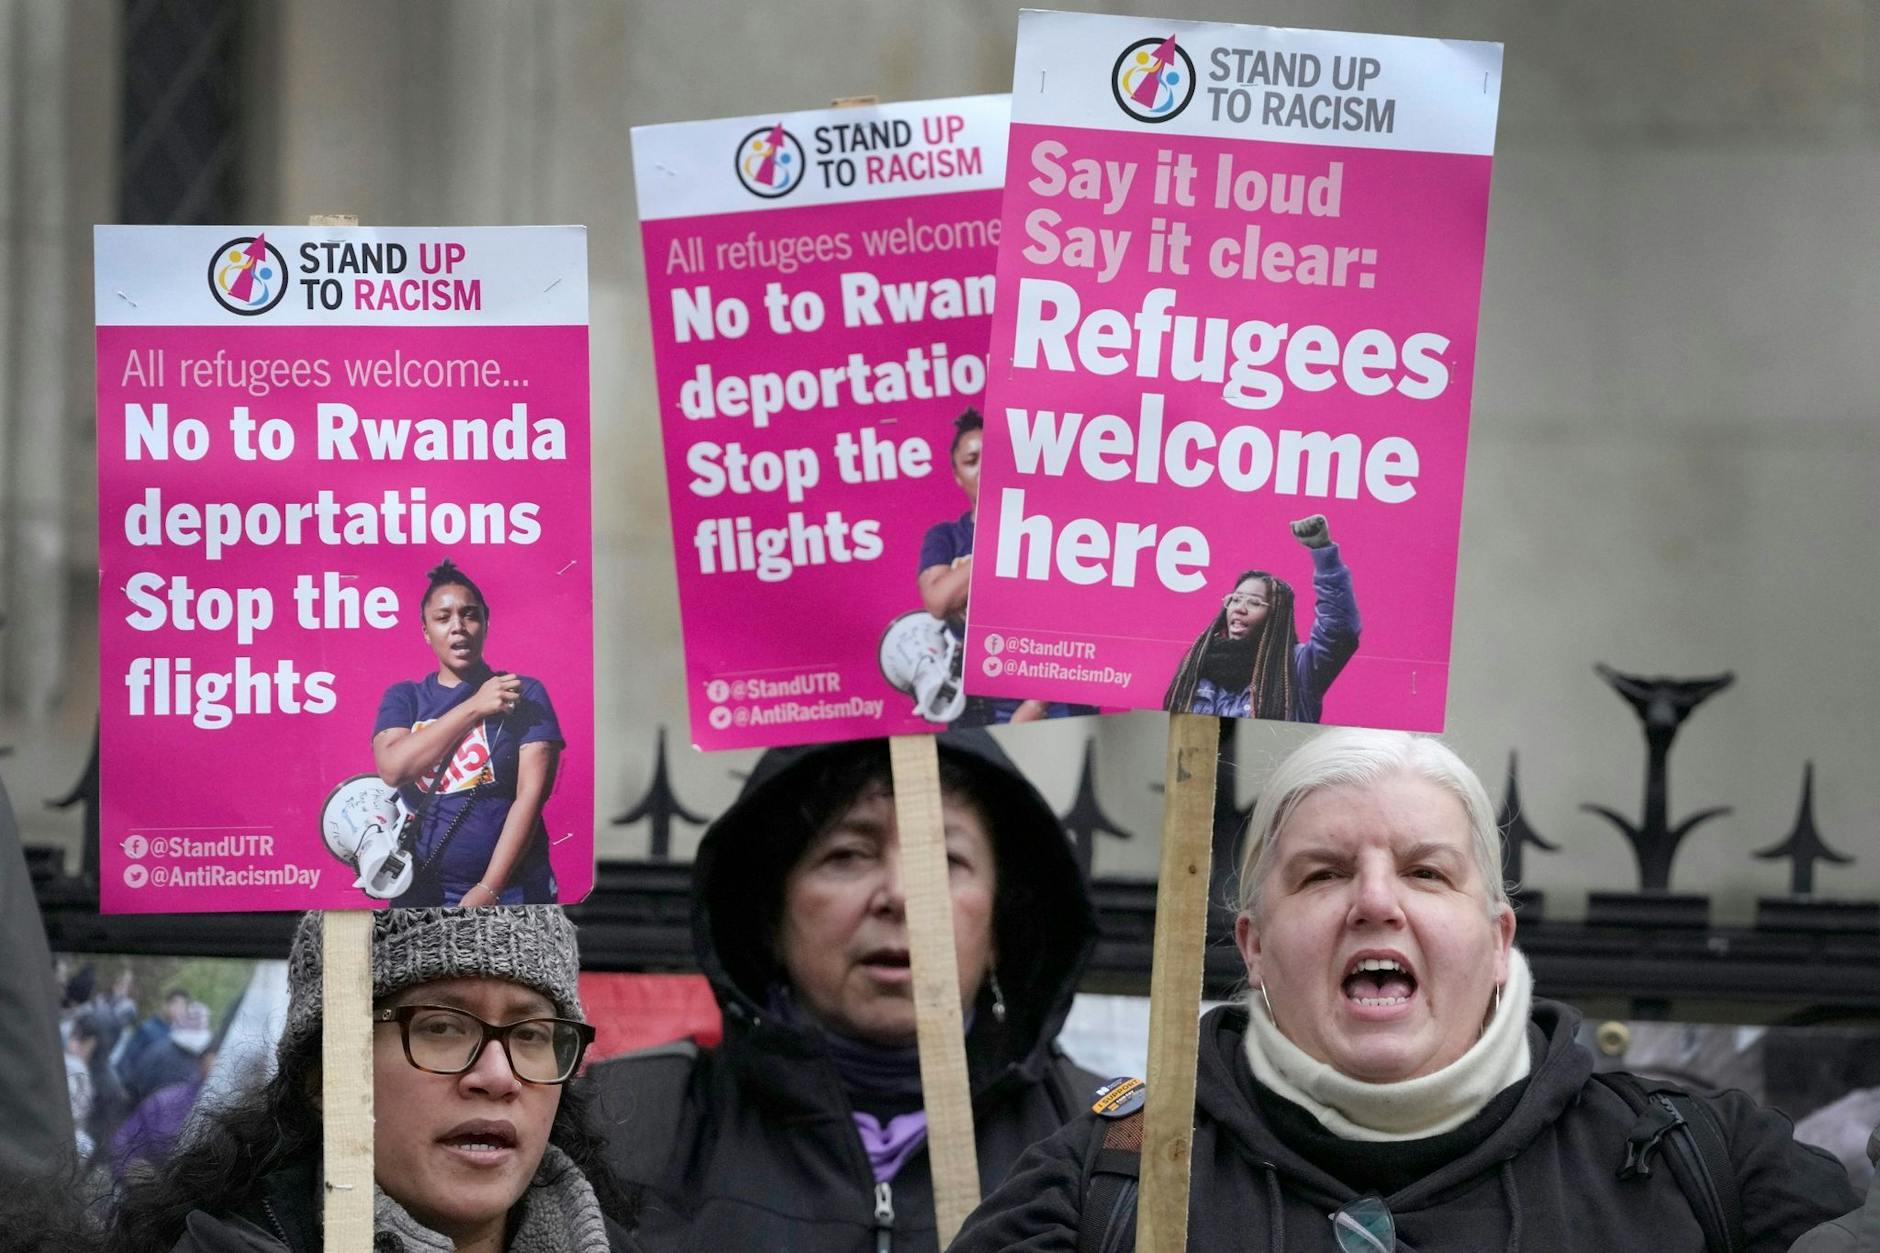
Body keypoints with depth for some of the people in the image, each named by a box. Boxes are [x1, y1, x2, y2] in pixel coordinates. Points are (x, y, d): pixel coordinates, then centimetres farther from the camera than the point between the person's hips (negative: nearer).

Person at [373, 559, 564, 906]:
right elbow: (392, 768, -9)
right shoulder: (403, 699, 10)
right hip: (422, 895, 1)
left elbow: (531, 794, -6)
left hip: (513, 892, -1)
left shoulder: (524, 695, 3)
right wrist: (474, 708, -11)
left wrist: (489, 890, -15)